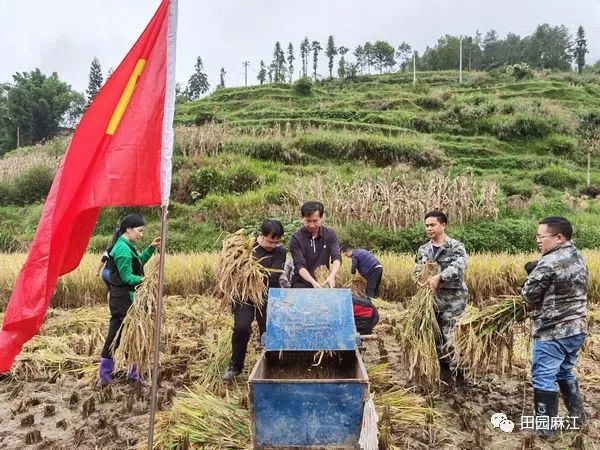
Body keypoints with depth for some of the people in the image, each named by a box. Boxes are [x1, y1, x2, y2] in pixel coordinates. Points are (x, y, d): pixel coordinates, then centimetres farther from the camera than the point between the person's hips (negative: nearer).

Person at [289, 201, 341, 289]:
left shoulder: (330, 234, -2)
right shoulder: (296, 238, -9)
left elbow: (336, 258, -14)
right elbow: (299, 265, -18)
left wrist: (332, 276, -35)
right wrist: (313, 282, -36)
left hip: (323, 283, 2)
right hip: (302, 284, -2)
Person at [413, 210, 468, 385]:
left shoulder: (456, 247, -5)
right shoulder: (423, 250, 11)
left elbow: (459, 266, -23)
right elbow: (416, 271, 10)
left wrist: (438, 277, -33)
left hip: (453, 298, -5)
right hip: (432, 297, 5)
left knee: (449, 337, -9)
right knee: (436, 336, 9)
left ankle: (457, 371, 9)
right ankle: (445, 372, 24)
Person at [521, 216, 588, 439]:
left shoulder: (549, 263, -22)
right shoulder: (578, 257, 7)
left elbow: (528, 294, -16)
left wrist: (534, 304, 7)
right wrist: (540, 303, 5)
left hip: (552, 332, -9)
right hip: (577, 328, 9)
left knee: (543, 378, 3)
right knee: (565, 373, 25)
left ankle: (546, 428, 11)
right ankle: (578, 416, 36)